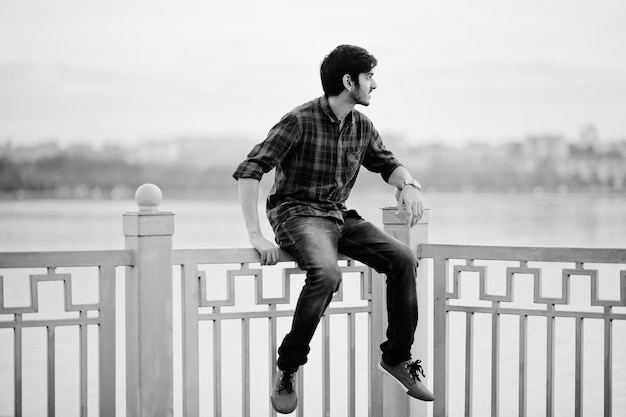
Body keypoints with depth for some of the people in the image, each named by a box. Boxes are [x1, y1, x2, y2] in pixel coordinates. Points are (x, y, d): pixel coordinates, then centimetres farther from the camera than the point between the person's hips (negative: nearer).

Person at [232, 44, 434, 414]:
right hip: (297, 214, -7)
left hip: (340, 217, 7)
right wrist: (256, 236, -24)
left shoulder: (362, 126, 7)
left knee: (404, 259, -13)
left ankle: (397, 356, 3)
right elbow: (248, 171, -19)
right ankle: (287, 368, -19)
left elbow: (388, 164, 24)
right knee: (326, 273, -36)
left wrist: (409, 184, -2)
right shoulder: (300, 120, -15)